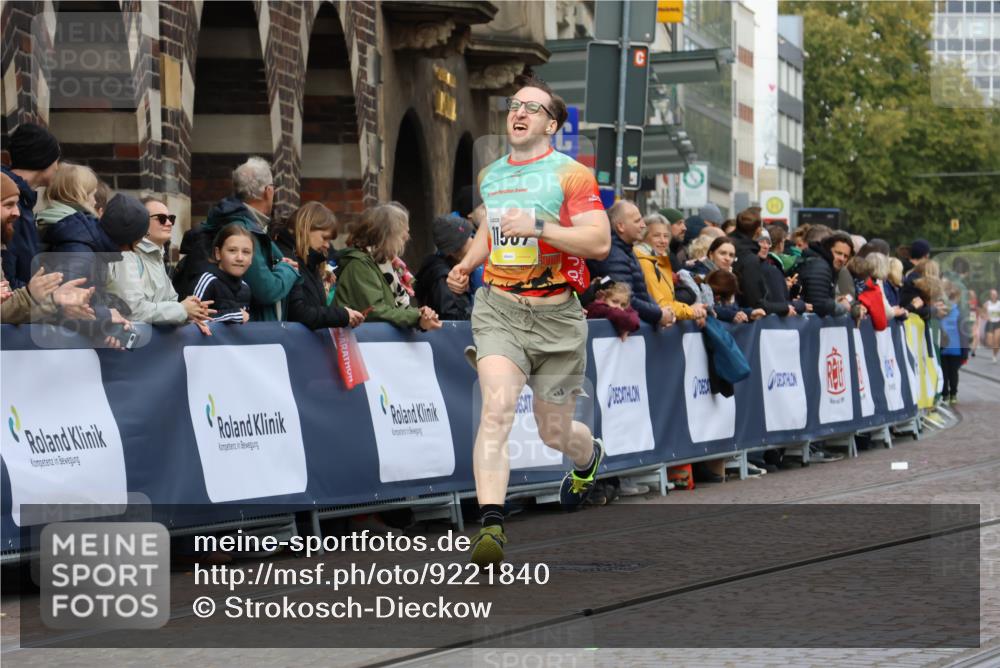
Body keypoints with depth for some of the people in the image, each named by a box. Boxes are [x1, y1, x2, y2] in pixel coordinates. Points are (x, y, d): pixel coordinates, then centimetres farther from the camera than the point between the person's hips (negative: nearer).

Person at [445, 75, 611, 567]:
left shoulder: (570, 174, -5)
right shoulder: (489, 176, 12)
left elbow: (600, 241, -13)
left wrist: (539, 227, -23)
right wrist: (467, 264, 14)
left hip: (556, 316, -2)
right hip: (499, 309, 3)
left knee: (554, 434, 10)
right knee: (497, 408, -22)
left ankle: (588, 457, 48)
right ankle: (491, 525, -29)